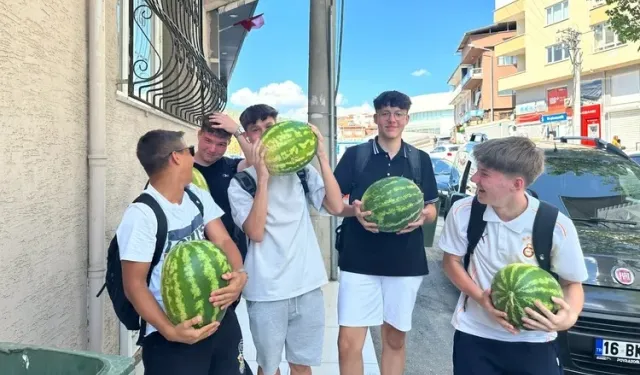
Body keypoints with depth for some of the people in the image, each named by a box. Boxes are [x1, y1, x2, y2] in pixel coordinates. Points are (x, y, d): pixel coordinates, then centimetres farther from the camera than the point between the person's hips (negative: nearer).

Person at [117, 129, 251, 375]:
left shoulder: (198, 196, 4)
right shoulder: (141, 215, -17)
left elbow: (223, 241, -2)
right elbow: (134, 284, -16)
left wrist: (239, 273, -21)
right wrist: (169, 330, -26)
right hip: (178, 331, -6)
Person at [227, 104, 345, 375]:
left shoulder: (301, 170, 3)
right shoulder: (240, 183, -3)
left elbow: (336, 206, -9)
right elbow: (256, 233, -16)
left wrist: (322, 156, -13)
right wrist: (262, 178, -21)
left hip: (307, 284, 2)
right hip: (266, 291, -1)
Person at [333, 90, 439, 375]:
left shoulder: (420, 160, 7)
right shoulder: (355, 155, 1)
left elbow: (432, 209, 10)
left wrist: (423, 216, -14)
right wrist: (354, 210, -19)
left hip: (406, 263, 2)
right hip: (359, 262, -2)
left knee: (395, 339, 16)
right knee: (348, 343, -2)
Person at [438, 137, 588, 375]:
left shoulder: (557, 227, -16)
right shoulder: (462, 211, -12)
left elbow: (572, 283, -3)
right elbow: (451, 261, -1)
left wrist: (570, 317, -25)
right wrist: (480, 297, -16)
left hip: (533, 342, -1)